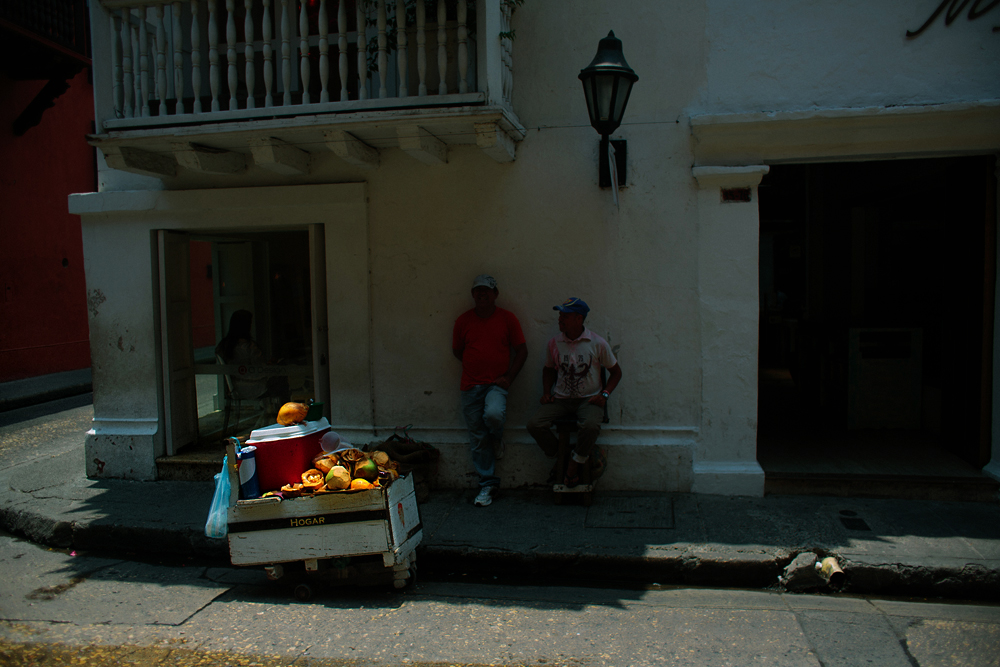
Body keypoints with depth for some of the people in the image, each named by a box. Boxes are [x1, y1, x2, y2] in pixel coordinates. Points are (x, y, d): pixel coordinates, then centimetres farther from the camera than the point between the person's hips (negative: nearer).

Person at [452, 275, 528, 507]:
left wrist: (508, 377, -6)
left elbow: (522, 350, 4)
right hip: (471, 385, 2)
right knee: (478, 438, 3)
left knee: (494, 414, -32)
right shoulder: (463, 320, 7)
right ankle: (487, 484, 17)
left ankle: (497, 439, 5)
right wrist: (474, 367, 7)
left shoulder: (507, 318, 3)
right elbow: (457, 350, 18)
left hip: (496, 383, -2)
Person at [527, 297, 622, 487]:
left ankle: (575, 463, -6)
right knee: (534, 424, -21)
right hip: (561, 399, 3)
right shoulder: (554, 343, 4)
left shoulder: (597, 343, -4)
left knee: (591, 425, -36)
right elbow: (549, 369, 21)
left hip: (588, 399, -3)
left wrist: (604, 394, -8)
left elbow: (616, 372, 6)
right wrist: (546, 392, 5)